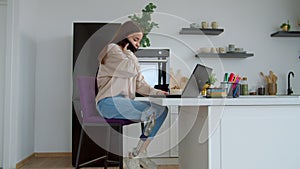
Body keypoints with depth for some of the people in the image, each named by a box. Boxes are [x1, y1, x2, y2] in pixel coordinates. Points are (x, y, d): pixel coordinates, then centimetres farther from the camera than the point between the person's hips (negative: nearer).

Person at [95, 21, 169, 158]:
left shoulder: (131, 58, 25)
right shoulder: (112, 49, 0)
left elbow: (140, 84, 17)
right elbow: (131, 70, -17)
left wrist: (155, 92, 1)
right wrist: (127, 51, -1)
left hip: (126, 102, 9)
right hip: (109, 102, -9)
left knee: (162, 109, -8)